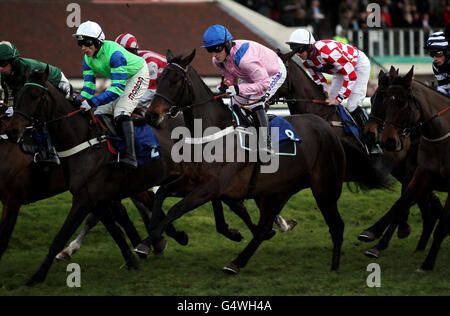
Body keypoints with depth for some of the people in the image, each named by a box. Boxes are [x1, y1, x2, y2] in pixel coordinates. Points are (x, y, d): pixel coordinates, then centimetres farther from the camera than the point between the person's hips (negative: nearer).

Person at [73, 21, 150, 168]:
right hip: (118, 80, 9)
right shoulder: (88, 58, -10)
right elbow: (88, 84, -7)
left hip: (137, 76, -9)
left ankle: (129, 157, -33)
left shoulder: (113, 53, -36)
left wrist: (92, 102, -47)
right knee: (100, 113, 1)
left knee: (121, 111, -27)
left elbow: (118, 88, -40)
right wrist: (81, 101, -29)